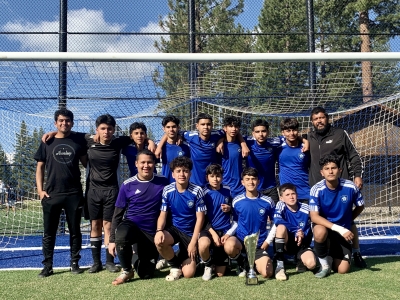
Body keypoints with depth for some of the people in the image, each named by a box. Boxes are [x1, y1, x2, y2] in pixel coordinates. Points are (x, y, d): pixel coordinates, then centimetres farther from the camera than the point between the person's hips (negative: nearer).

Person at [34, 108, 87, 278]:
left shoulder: (79, 140, 5)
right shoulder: (47, 142, 5)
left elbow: (86, 162, 13)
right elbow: (40, 167, 7)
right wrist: (40, 189, -1)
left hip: (74, 194, 0)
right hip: (51, 194, 0)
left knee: (75, 231, 8)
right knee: (49, 232, 5)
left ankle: (74, 263, 18)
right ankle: (47, 266, 14)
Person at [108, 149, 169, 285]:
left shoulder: (163, 182, -5)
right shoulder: (128, 185, -5)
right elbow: (118, 213, 1)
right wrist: (112, 240, -1)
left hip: (152, 232, 1)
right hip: (131, 224, 0)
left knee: (146, 274, 0)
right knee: (121, 237, -37)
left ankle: (139, 263, 39)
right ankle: (127, 271, -10)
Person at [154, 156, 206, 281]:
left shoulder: (197, 191, -13)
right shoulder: (167, 191, -8)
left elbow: (200, 218, -10)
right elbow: (163, 215, -3)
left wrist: (193, 242, -15)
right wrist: (159, 230, -25)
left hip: (191, 233, -2)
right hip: (174, 229, 2)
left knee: (188, 273, -12)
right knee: (159, 241, -35)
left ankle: (186, 259, 27)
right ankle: (175, 265, -2)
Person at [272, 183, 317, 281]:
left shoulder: (305, 209, -5)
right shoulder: (281, 205, -9)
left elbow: (310, 229, 5)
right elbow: (277, 221, -28)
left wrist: (303, 234, -14)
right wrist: (297, 230, -32)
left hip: (302, 244, 1)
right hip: (286, 243, -1)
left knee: (311, 263, -28)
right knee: (281, 227, -34)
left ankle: (300, 260, 12)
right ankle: (279, 265, -26)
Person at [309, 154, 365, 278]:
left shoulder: (351, 187, -15)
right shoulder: (316, 190, -20)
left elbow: (360, 207, 4)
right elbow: (314, 217, -22)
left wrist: (347, 221, 3)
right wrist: (338, 228, -31)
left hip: (343, 230, 2)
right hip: (323, 226, -1)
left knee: (342, 270, -8)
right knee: (320, 232, -39)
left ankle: (333, 253, 28)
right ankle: (324, 264, -11)